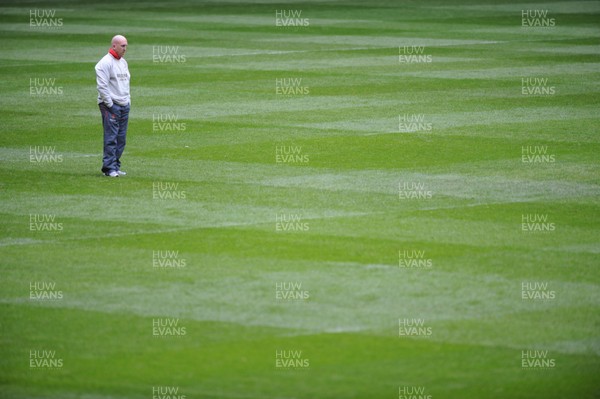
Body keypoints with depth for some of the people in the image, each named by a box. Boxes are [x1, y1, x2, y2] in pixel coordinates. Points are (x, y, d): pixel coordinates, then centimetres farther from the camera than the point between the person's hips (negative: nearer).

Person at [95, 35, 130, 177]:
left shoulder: (123, 62, 17)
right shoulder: (105, 63, -11)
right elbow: (102, 86, -16)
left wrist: (128, 100, 16)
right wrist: (110, 104, -17)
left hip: (124, 106, 8)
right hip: (111, 105, -8)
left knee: (121, 138, 8)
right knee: (111, 137, -10)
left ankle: (116, 166, 14)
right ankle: (109, 168, -9)